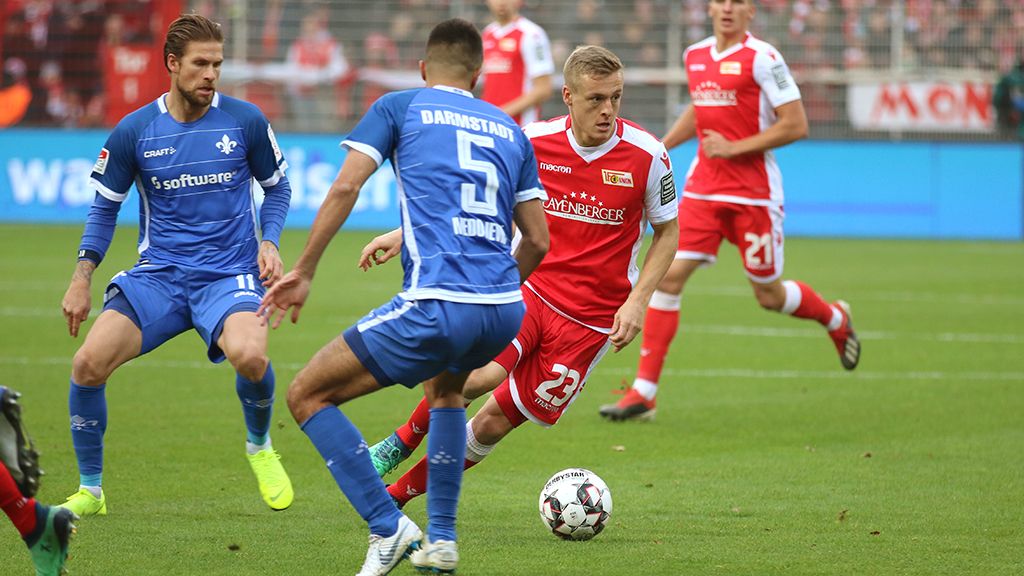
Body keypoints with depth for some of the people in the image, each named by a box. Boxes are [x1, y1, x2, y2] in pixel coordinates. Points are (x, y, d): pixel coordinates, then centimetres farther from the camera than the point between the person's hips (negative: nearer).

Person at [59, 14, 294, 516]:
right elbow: (105, 206, 10)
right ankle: (89, 491, 3)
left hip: (228, 275, -2)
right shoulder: (135, 131, -1)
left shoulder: (244, 120, -1)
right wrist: (82, 278, 0)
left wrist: (269, 241, -3)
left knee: (249, 356, -32)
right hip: (158, 274, 2)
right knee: (88, 363, -17)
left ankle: (260, 446, 2)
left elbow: (277, 186, 14)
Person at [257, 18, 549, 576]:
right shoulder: (509, 130, 22)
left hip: (437, 304, -6)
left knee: (308, 395, 7)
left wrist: (303, 271, 4)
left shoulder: (400, 106, 10)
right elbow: (537, 241, 21)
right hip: (505, 311, 6)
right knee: (445, 384, 38)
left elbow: (345, 186, -2)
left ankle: (388, 528, -3)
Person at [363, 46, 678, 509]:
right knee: (478, 375, -29)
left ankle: (399, 493, 18)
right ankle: (401, 444, -2)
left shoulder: (647, 155, -10)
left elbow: (668, 232, 4)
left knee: (494, 423, -1)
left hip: (593, 318, -1)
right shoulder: (535, 141, -5)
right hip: (532, 287, 1)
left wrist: (637, 302, -8)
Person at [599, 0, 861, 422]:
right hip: (703, 188, 5)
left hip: (753, 194, -5)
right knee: (668, 275, -8)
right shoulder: (696, 56, 8)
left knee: (769, 295, 6)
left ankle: (836, 319, 40)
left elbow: (796, 125, -14)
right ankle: (643, 393, -7)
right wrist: (662, 145, 16)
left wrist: (733, 148, -17)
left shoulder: (761, 58, -12)